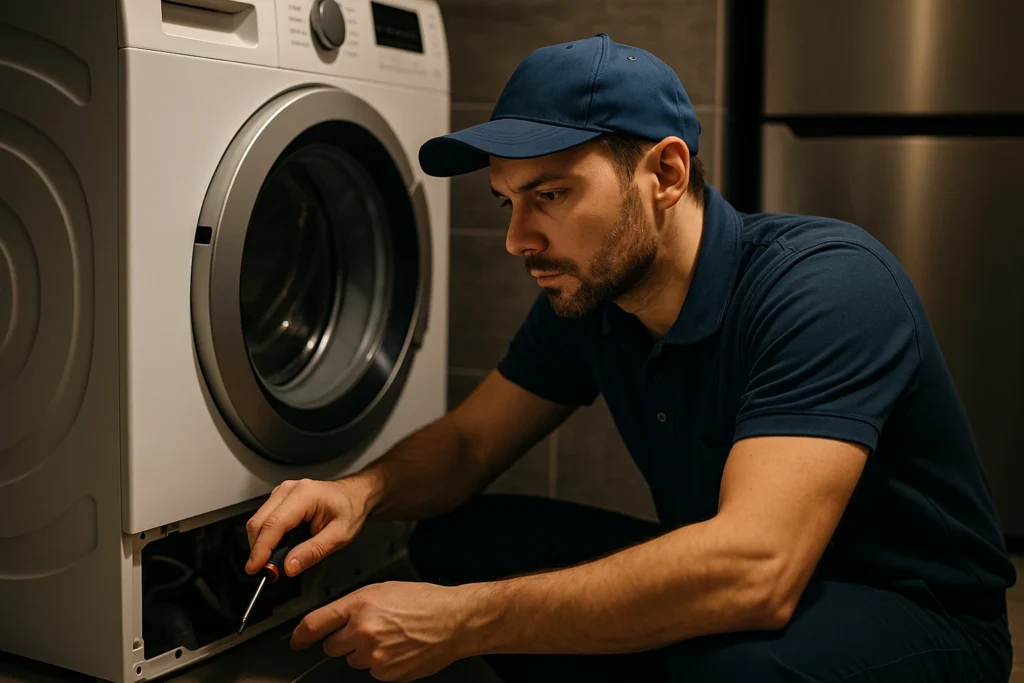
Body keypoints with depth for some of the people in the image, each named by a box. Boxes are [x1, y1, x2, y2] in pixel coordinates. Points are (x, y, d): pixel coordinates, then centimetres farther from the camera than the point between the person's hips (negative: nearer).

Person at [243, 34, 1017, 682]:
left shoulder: (828, 284, -28)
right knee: (458, 537, -6)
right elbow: (467, 444, 5)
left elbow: (753, 570, -39)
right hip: (720, 588, 6)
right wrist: (364, 491, -18)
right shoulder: (582, 301, -4)